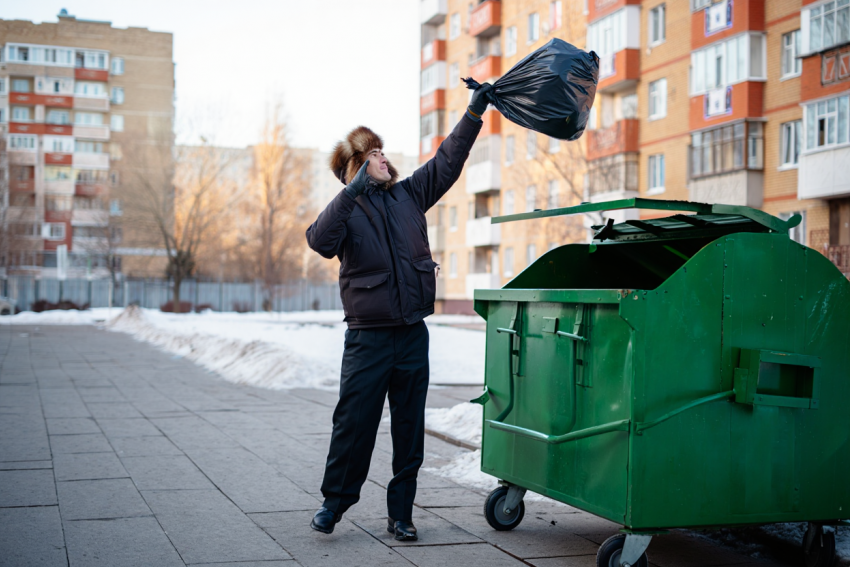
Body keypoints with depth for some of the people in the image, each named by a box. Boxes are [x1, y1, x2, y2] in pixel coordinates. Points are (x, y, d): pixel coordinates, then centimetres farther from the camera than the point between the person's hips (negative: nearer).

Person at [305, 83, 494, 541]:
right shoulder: (345, 208, -1)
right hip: (368, 338, -4)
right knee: (354, 424, 0)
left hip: (413, 335, 4)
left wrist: (474, 112, 8)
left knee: (409, 428, 7)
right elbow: (321, 241, -22)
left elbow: (447, 162, 13)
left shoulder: (408, 195, 11)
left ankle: (400, 512, 17)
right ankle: (335, 501, 19)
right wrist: (353, 190, -30)